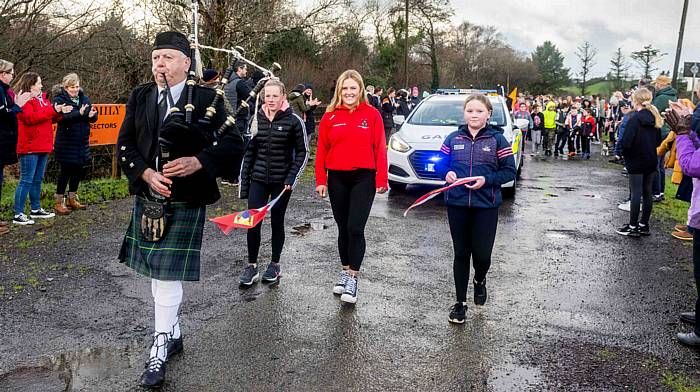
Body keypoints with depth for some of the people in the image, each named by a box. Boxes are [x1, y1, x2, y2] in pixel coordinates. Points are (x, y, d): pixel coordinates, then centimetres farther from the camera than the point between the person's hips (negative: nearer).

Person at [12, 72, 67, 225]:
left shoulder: (42, 99, 18)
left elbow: (50, 118, 22)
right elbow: (30, 117, -23)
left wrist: (59, 112, 2)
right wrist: (52, 110, -20)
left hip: (43, 146, 9)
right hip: (30, 147, -9)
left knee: (37, 180, 16)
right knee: (26, 180, -7)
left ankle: (35, 209, 27)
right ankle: (18, 215, -3)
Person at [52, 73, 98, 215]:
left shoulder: (84, 98, 9)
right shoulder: (59, 99, -6)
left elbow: (93, 117, 5)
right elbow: (62, 117, -23)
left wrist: (91, 115, -19)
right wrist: (79, 114, -36)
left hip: (82, 142, 6)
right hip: (66, 143, -6)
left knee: (78, 170, 13)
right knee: (66, 171, -1)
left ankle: (72, 199, 28)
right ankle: (59, 202, 9)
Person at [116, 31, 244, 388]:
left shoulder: (206, 98, -6)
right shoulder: (139, 97, 7)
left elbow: (233, 144, -8)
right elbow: (125, 144, 5)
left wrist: (198, 162, -22)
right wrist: (146, 174, -13)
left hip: (185, 200, -5)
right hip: (147, 197, 6)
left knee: (168, 272, -5)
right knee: (156, 270, 15)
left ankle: (161, 346, 10)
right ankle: (173, 333, 34)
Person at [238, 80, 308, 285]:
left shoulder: (293, 121, -5)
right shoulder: (257, 119, 5)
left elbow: (302, 152, -2)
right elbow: (249, 152, 10)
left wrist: (291, 178, -12)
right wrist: (244, 182, 8)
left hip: (281, 182, -3)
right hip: (258, 180, 3)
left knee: (277, 222, 8)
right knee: (253, 222, -2)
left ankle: (275, 264, 23)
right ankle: (251, 266, 10)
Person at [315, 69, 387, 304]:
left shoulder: (372, 114, -1)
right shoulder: (330, 117, 5)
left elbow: (380, 149, -3)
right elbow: (322, 150, 5)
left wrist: (381, 180, -6)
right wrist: (321, 180, 0)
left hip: (363, 178, -3)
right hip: (337, 179, 3)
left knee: (355, 228, -8)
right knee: (343, 228, 12)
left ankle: (352, 278, 2)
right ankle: (345, 270, 28)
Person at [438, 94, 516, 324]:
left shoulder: (497, 139, 0)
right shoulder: (453, 139, 6)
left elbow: (510, 172, -1)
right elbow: (441, 165, 13)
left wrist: (486, 180, -16)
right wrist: (447, 174, -9)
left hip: (486, 206, -1)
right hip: (457, 205, 2)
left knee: (482, 254, 0)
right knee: (461, 254, 8)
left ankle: (480, 280, 37)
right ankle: (460, 303, 21)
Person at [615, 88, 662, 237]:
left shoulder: (634, 119, -15)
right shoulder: (655, 118, 6)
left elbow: (626, 142, -20)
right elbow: (658, 141, 13)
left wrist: (624, 153, -3)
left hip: (636, 162, -6)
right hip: (651, 161, 6)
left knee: (636, 193, -2)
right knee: (647, 192, 11)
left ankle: (633, 227, 3)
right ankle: (644, 225, 20)